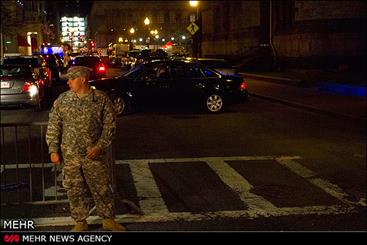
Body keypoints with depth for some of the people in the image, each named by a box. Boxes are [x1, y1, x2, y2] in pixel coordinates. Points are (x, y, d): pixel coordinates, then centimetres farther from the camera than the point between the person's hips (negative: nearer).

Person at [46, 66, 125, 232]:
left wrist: (99, 146, -12)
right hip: (70, 156, 2)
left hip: (94, 155, -2)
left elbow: (110, 126, -3)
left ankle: (108, 220, 22)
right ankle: (80, 222, 25)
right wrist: (53, 150, -1)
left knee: (102, 188, 6)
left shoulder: (101, 100, -4)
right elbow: (53, 127, 5)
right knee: (74, 190, 10)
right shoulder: (62, 100, 2)